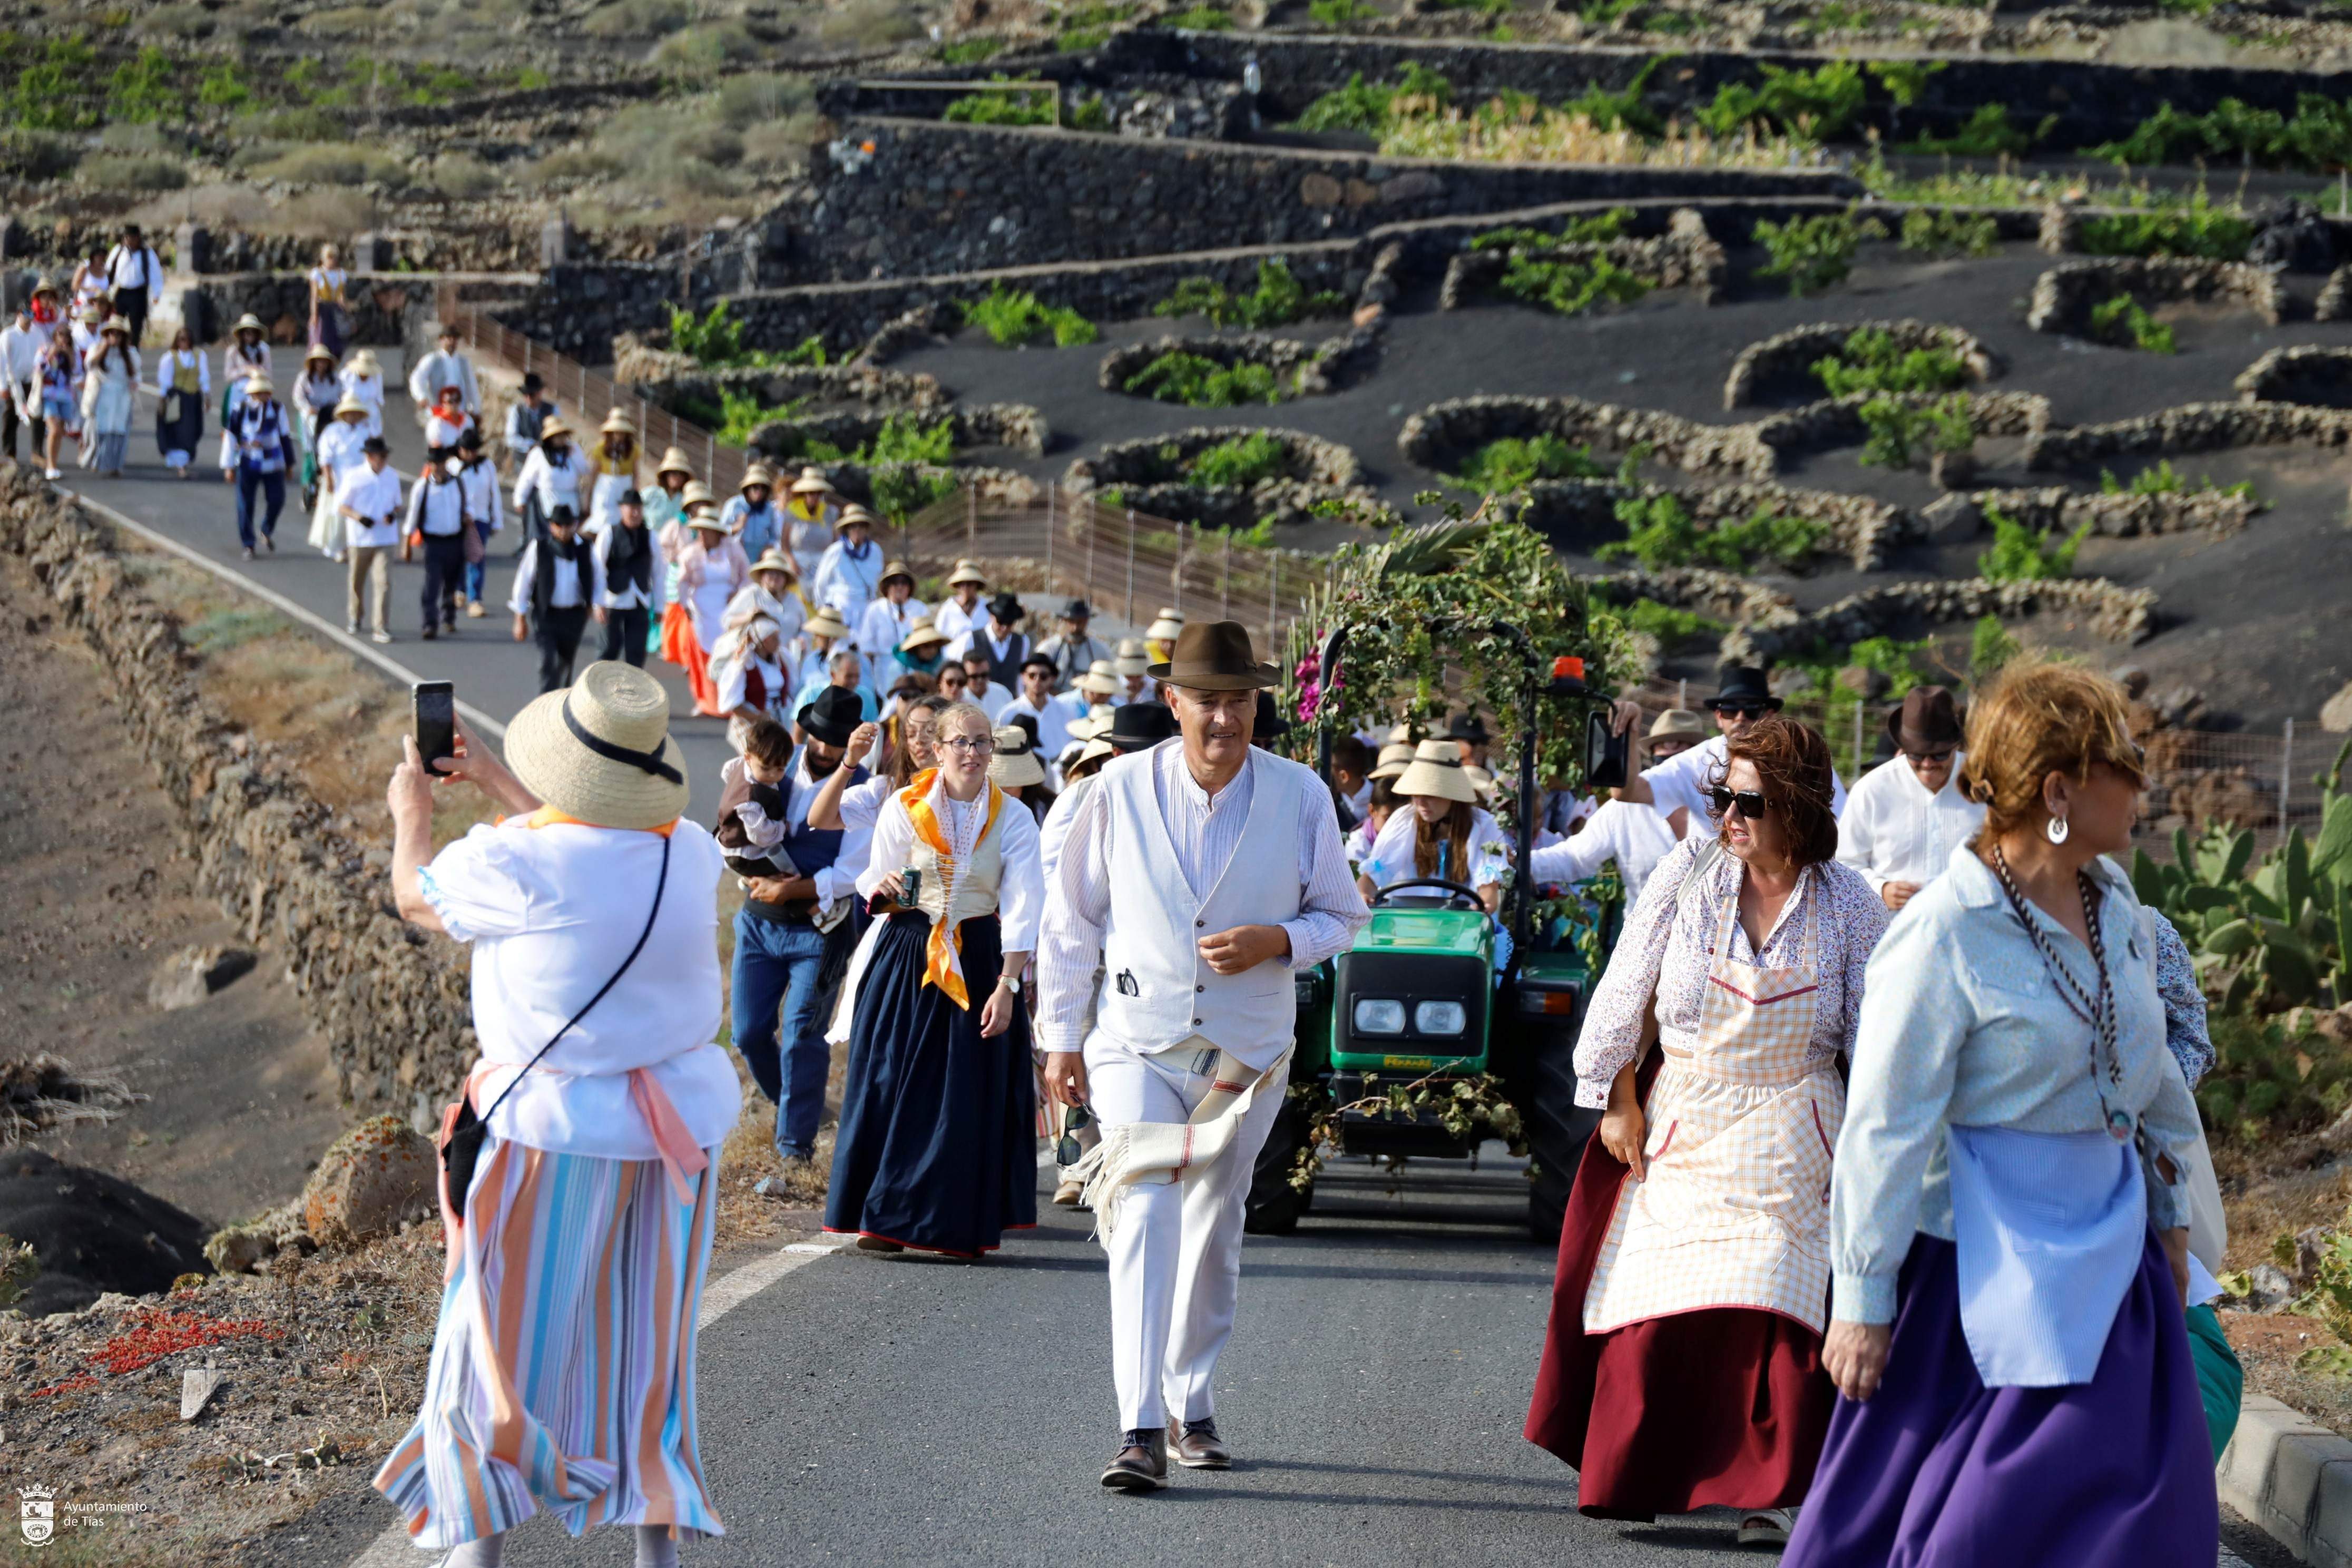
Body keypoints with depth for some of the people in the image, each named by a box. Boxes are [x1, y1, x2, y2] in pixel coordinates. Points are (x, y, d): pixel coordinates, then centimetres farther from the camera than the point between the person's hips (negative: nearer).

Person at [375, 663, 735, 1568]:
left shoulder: (517, 863, -20)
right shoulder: (689, 855, -4)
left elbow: (416, 898, 1)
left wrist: (411, 815, 22)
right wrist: (494, 780, 29)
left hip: (559, 1129, -5)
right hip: (683, 1123, 5)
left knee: (509, 1337, 10)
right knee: (646, 1344, 17)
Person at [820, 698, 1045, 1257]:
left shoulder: (1013, 820, 0)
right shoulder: (904, 807, 2)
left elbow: (1022, 907, -6)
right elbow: (875, 884, 7)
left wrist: (1007, 986, -16)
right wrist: (885, 890, -18)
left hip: (977, 964, 0)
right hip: (906, 959, 0)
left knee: (969, 1099, -1)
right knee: (893, 1085, -2)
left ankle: (959, 1225, 6)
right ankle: (885, 1218, 5)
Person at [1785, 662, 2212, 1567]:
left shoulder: (2114, 905, 6)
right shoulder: (1943, 934, -17)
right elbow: (1886, 1126, -15)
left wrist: (2169, 1213, 23)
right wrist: (1862, 1300, -15)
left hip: (2110, 1247, 7)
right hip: (1987, 1260, -7)